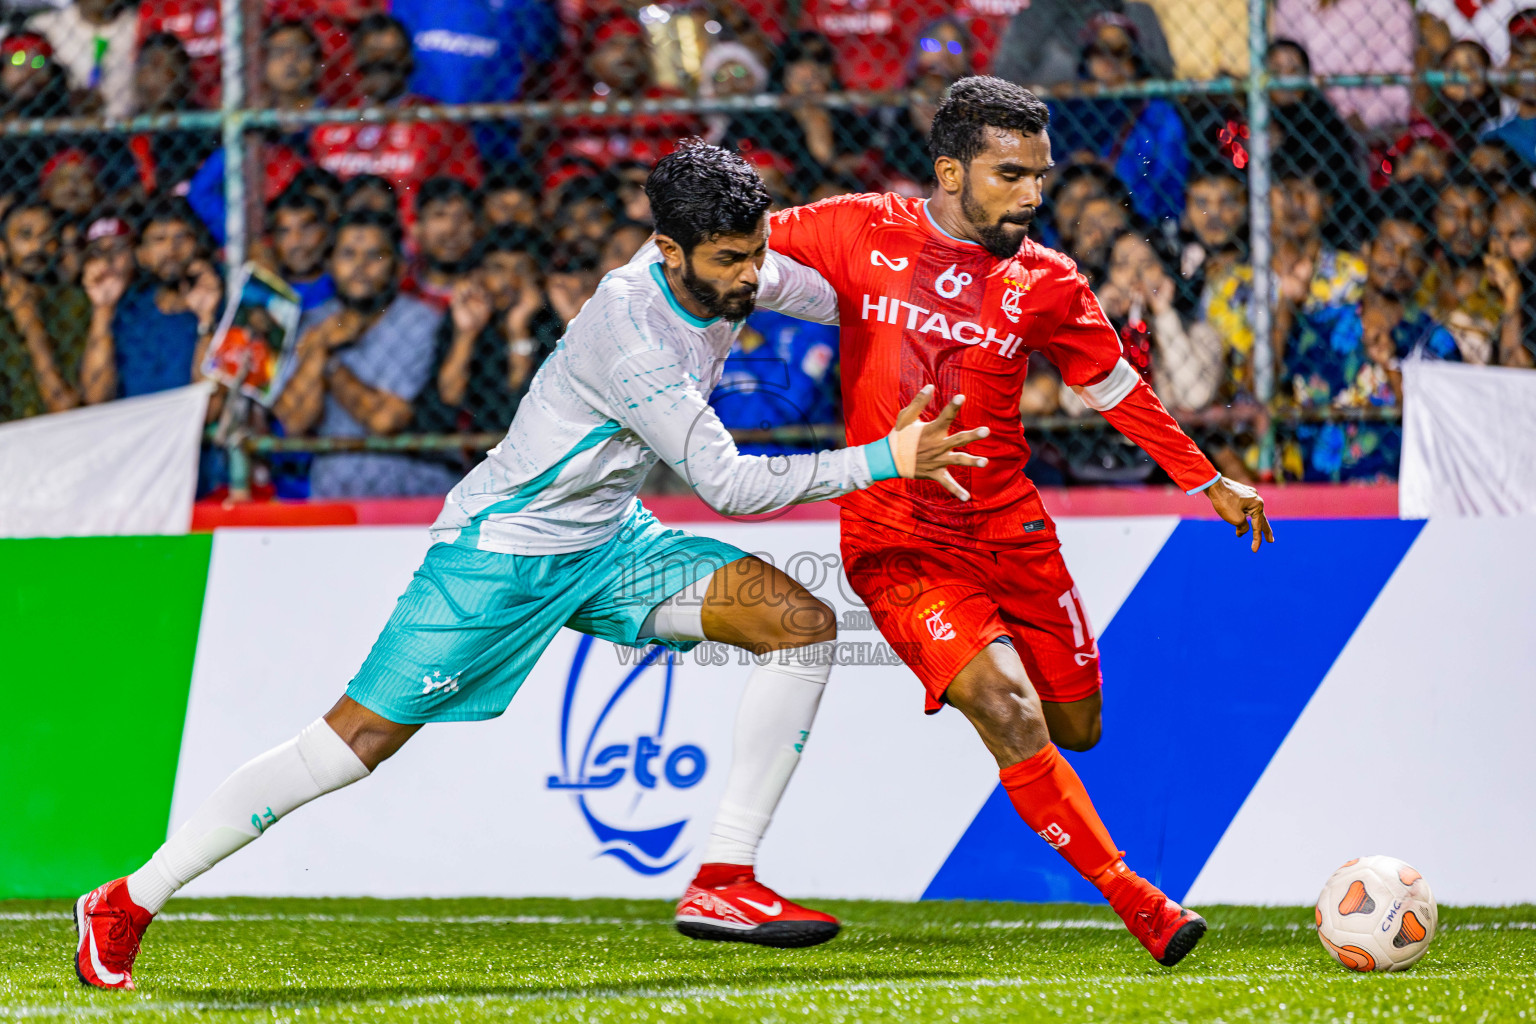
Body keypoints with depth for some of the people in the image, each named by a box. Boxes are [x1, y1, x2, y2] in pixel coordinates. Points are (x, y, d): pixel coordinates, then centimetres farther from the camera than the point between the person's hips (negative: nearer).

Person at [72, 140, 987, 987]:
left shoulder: (732, 271, -6)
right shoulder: (632, 334, -31)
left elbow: (832, 301, 19)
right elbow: (729, 485, -29)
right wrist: (887, 461, -27)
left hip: (609, 543, 8)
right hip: (502, 548, -8)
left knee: (803, 624, -9)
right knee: (358, 739, -9)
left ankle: (724, 883, -8)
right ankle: (129, 903, 3)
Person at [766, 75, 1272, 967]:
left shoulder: (1045, 283, 0)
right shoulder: (862, 233, -7)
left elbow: (1119, 390, 12)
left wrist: (1211, 482, 15)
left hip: (1008, 526, 4)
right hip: (898, 541, -4)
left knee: (1077, 728, 8)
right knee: (1009, 714, -21)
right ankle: (1136, 903, -17)